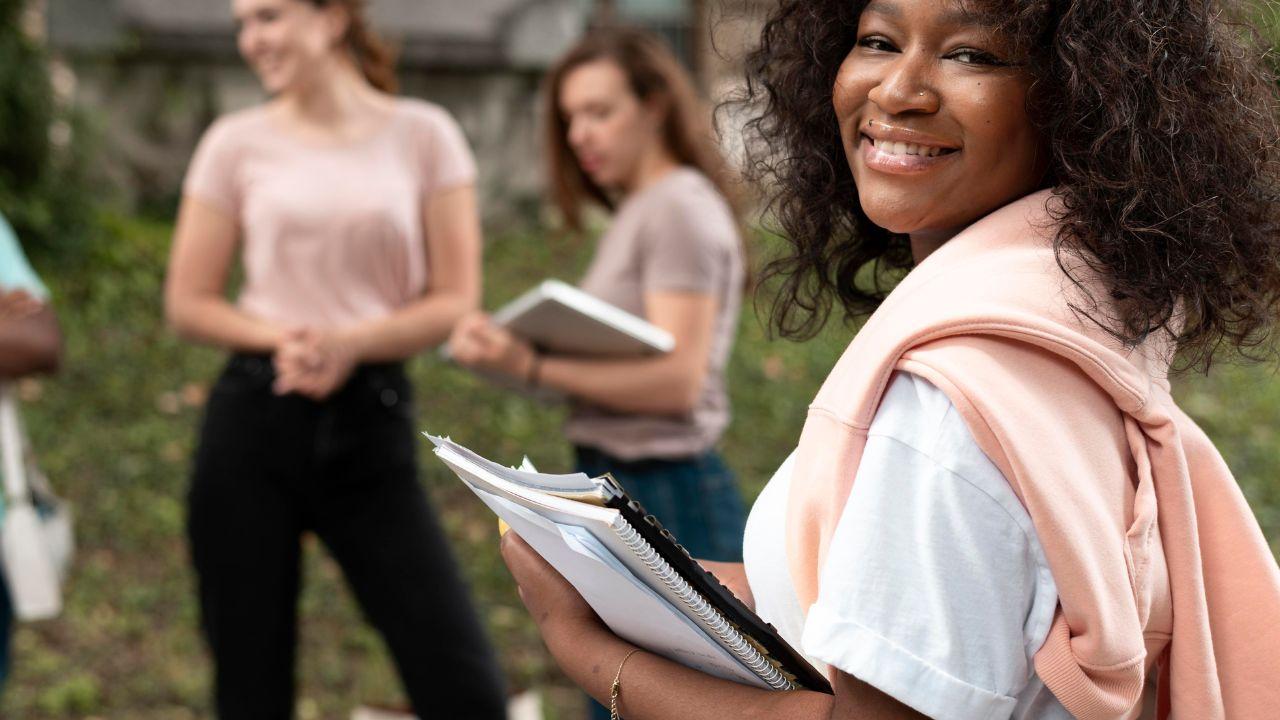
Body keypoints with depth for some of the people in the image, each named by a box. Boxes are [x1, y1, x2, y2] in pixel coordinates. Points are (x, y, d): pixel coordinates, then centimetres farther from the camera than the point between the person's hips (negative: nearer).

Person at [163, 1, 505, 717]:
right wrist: (281, 337, -12)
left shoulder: (423, 134, 3)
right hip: (255, 419, 1)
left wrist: (351, 343, -15)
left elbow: (457, 300, 1)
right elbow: (189, 303, 6)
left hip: (374, 423, -1)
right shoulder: (237, 142, 5)